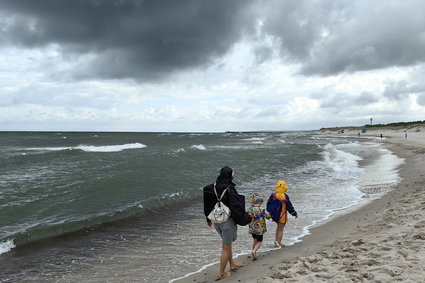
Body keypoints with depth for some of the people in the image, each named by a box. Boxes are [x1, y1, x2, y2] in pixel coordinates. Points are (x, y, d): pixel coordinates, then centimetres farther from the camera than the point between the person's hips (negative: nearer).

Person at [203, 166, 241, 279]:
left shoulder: (212, 187, -3)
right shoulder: (230, 189, -19)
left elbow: (207, 204, 3)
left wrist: (208, 219, 14)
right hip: (228, 220, -6)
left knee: (226, 243, 26)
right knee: (226, 248, 7)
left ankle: (232, 264, 41)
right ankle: (222, 273, 16)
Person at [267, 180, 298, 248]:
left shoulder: (273, 196, -7)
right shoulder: (285, 197, -18)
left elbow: (268, 205, 4)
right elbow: (289, 206, -9)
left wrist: (269, 213, 21)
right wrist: (295, 214, 6)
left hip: (274, 216, 5)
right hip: (282, 216, -5)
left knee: (278, 226, 26)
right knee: (281, 229, 8)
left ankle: (276, 240, 25)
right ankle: (279, 243, 15)